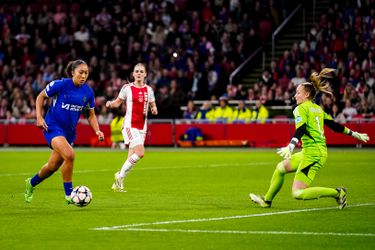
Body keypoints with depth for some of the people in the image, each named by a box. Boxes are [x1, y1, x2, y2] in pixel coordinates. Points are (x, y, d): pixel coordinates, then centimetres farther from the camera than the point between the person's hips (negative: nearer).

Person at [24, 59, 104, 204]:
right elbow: (41, 96, -1)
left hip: (69, 131, 6)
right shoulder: (61, 84, -14)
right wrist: (39, 117, -12)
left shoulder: (88, 92, 0)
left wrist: (97, 131, -5)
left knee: (53, 166, 14)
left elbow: (91, 115, 11)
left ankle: (31, 183, 43)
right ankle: (69, 194, -15)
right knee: (69, 155, -28)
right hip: (53, 126, -6)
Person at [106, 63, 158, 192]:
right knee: (140, 153, -21)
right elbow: (118, 102, 7)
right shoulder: (127, 88, -1)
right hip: (130, 125, -5)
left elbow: (153, 106, 16)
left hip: (142, 127, 5)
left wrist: (154, 109, -7)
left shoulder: (148, 90, 9)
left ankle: (118, 183, 14)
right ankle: (120, 175, -5)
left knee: (131, 159, 2)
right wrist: (111, 104, -14)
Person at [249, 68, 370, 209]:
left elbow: (300, 130, -24)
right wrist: (354, 134, 30)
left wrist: (290, 146, -38)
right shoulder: (318, 109, 16)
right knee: (281, 168, 22)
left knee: (298, 193, -13)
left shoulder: (301, 109, -8)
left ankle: (337, 193, -12)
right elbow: (335, 125, 18)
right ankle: (267, 200, 33)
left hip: (313, 154, -10)